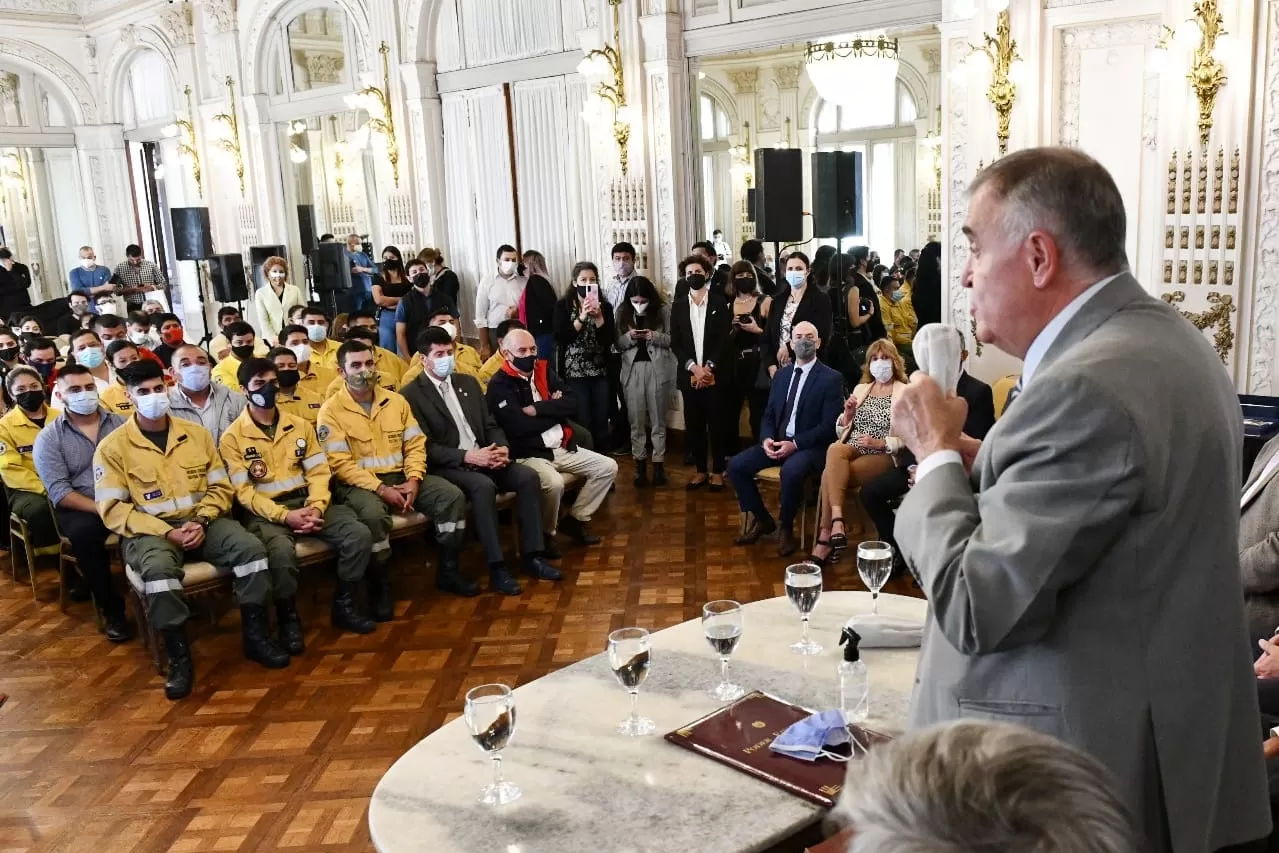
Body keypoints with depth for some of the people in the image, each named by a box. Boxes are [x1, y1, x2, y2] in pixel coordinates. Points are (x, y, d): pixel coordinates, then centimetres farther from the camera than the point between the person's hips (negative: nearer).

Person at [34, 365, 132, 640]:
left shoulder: (120, 423, 8)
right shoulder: (48, 438, 2)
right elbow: (59, 491, -7)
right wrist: (103, 509, -18)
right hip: (80, 508, -1)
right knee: (84, 531, -35)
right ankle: (110, 608, -17)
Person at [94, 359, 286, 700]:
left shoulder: (196, 433, 9)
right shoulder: (112, 447, -2)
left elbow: (220, 487, 8)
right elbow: (112, 509, -8)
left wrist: (201, 522, -12)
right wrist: (166, 532, -18)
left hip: (202, 522, 3)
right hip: (148, 529, -3)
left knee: (250, 547, -24)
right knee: (159, 567, -37)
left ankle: (255, 635, -9)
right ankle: (179, 656, -21)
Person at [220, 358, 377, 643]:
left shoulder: (300, 425, 11)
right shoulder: (232, 437, -3)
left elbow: (319, 472, 6)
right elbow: (244, 492, -8)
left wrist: (316, 508, -13)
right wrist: (284, 515, -21)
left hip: (306, 503, 4)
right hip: (265, 511, -4)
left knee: (360, 535, -19)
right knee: (282, 552, -37)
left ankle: (343, 605, 1)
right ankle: (289, 618, -10)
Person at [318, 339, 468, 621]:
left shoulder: (396, 401, 10)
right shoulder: (331, 410, -6)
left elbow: (415, 444, 7)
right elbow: (340, 463, -13)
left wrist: (414, 480, -11)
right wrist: (380, 489, -21)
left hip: (401, 477, 5)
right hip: (360, 483, -5)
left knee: (453, 496, -14)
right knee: (373, 514, -38)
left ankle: (449, 569, 2)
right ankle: (380, 587, -17)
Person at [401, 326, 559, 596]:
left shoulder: (468, 382, 15)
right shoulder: (412, 395, -5)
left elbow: (490, 425, 16)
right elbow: (425, 447, -12)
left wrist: (502, 447, -7)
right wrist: (467, 456, -22)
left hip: (484, 458, 6)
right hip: (446, 467, -6)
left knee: (528, 476, -17)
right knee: (484, 486, -35)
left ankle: (532, 556, -12)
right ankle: (497, 567, -28)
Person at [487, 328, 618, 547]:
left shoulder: (544, 370, 9)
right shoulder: (499, 385, -10)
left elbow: (571, 404, -1)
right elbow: (519, 427, -22)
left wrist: (537, 409, -15)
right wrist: (554, 410, -7)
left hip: (562, 448, 7)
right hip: (528, 454, -7)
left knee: (608, 467, 1)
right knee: (554, 483, -34)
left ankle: (575, 519, 11)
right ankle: (545, 533, -6)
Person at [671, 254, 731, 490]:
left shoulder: (719, 303, 2)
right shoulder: (679, 306, 8)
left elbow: (724, 340, -4)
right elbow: (675, 343, 2)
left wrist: (708, 367, -14)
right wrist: (693, 367, -11)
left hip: (714, 374, -2)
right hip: (689, 375, 2)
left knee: (716, 423, 1)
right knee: (693, 424, 6)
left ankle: (717, 471, 11)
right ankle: (700, 470, 17)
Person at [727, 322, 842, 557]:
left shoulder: (831, 378, -6)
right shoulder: (782, 374, 13)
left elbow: (829, 426, -12)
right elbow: (769, 415, 15)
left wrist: (795, 444, -21)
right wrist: (767, 439, -7)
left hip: (810, 446, -6)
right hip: (778, 442, 6)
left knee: (791, 471, -37)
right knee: (736, 465, -12)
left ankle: (786, 529, -12)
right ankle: (762, 520, 8)